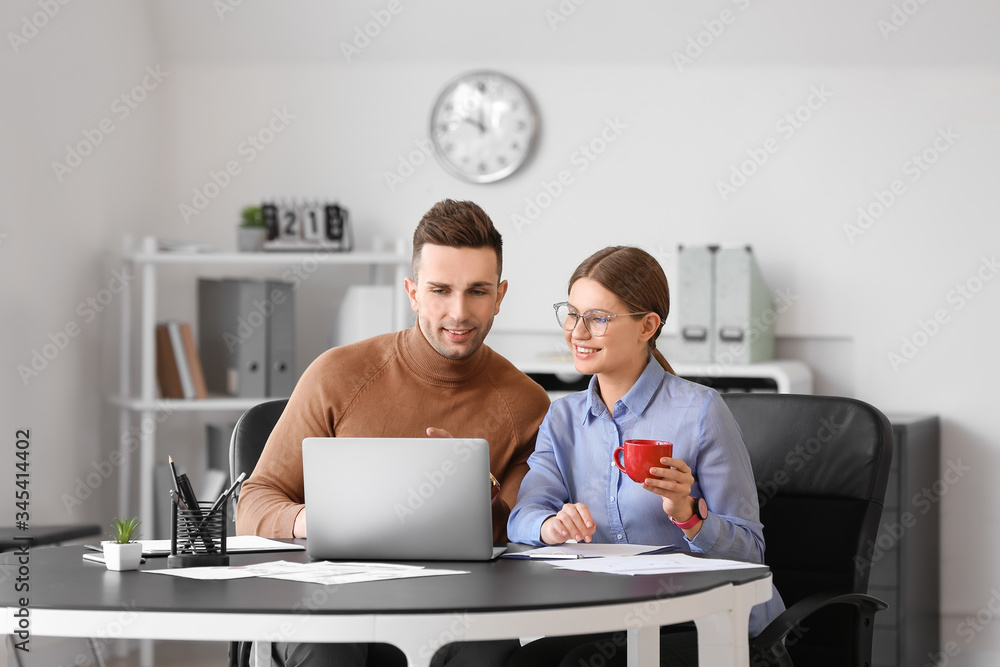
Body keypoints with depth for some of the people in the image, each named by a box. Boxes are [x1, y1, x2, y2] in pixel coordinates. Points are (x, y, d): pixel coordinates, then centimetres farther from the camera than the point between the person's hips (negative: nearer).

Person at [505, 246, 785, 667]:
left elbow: (749, 553, -6)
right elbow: (524, 515, -3)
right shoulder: (563, 419, 13)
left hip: (711, 626, -5)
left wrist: (686, 513, -25)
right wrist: (553, 524, -26)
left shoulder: (699, 411, -5)